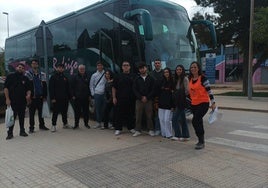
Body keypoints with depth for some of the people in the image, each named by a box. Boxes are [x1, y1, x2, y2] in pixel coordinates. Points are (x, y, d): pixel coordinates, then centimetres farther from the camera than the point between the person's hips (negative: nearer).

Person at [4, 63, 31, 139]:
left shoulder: (25, 78, 13)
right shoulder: (10, 76, 3)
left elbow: (28, 89, 14)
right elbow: (5, 88, -1)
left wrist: (28, 95, -8)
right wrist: (7, 98, -10)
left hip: (22, 101, 3)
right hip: (12, 101, -3)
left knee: (22, 117, 9)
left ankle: (22, 131, 19)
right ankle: (10, 133, 5)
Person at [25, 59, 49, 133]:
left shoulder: (42, 74, 9)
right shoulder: (28, 73, 0)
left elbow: (44, 86, 10)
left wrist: (45, 96, 4)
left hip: (40, 97, 3)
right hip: (32, 97, -3)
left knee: (41, 112, 11)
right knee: (31, 113, 3)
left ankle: (42, 125, 22)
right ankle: (31, 127, 10)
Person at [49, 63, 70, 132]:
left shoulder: (65, 77, 13)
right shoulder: (53, 77, -2)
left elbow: (67, 88, 17)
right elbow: (51, 88, -7)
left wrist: (68, 97, 11)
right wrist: (52, 98, -14)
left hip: (64, 98, 5)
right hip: (56, 99, -5)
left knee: (64, 112, 12)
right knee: (55, 112, -1)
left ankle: (65, 123, 23)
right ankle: (53, 125, 5)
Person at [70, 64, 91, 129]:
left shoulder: (87, 77, 10)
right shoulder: (75, 77, 3)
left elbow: (90, 87, 12)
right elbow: (71, 87, 1)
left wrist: (89, 95, 4)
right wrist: (73, 95, -6)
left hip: (86, 97, 2)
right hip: (77, 97, -2)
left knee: (86, 111, 7)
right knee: (77, 111, 2)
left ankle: (86, 123, 19)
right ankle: (76, 124, 11)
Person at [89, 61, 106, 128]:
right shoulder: (94, 75, 10)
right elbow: (91, 85, 13)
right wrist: (93, 93, 5)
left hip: (104, 94, -1)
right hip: (97, 94, 2)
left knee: (104, 109, 0)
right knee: (97, 109, 4)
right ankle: (98, 123, 13)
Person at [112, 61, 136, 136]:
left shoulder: (133, 76, 7)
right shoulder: (118, 76, 6)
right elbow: (114, 88, 6)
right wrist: (114, 97, -2)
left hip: (131, 99, 1)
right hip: (120, 99, -1)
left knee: (131, 114, 7)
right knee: (119, 114, 1)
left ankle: (131, 127, 20)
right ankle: (118, 128, 10)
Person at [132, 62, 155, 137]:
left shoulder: (151, 79, 6)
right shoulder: (137, 79, 9)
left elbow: (153, 90, 1)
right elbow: (135, 90, 3)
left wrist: (146, 97, -9)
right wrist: (141, 97, -8)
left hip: (148, 100, -1)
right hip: (139, 100, 1)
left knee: (149, 116, 2)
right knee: (138, 116, 2)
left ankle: (151, 130, 13)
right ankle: (138, 130, 10)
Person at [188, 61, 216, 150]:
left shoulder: (203, 78, -10)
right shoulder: (190, 79, 10)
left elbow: (209, 91, -11)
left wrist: (213, 103, -13)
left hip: (203, 103, -7)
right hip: (194, 104, 7)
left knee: (195, 121, -17)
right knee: (198, 122, 13)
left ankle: (201, 141, -5)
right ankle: (201, 141, 27)